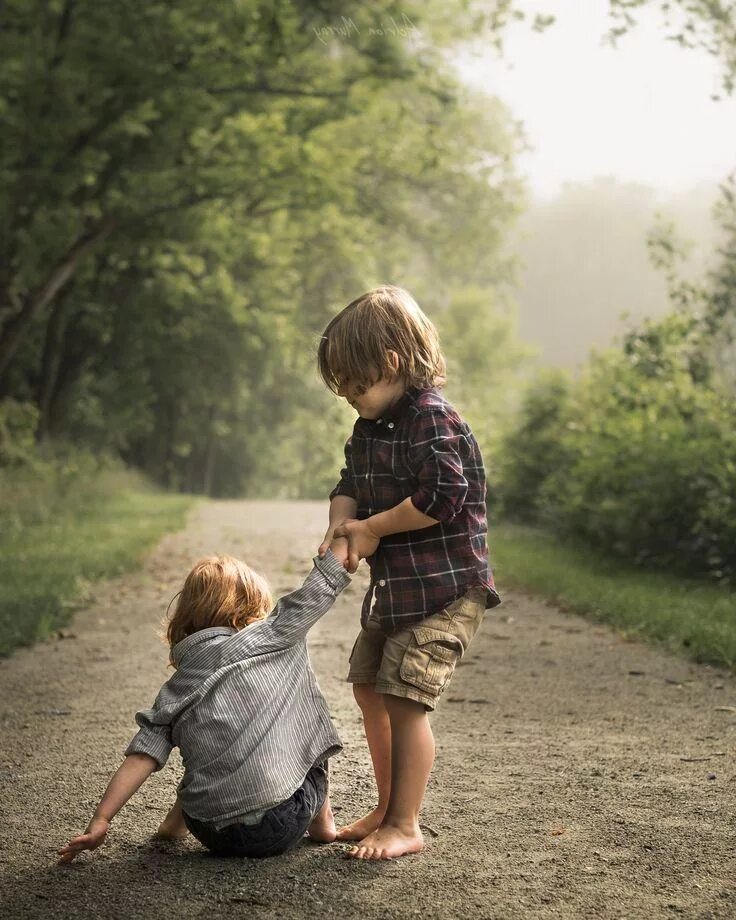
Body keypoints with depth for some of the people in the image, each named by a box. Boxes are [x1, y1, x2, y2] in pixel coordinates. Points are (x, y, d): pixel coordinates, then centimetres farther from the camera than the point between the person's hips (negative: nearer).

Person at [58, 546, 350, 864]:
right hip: (279, 828, -4)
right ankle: (321, 818, 25)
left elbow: (142, 757, -2)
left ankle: (176, 819, 25)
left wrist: (99, 821, -2)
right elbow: (320, 587, -1)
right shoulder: (262, 641, -4)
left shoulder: (176, 688, 7)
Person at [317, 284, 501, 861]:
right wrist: (341, 524, -7)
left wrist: (373, 528, -16)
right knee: (369, 690, 15)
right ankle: (388, 810, 29)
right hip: (393, 588, 10)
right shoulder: (371, 427, 11)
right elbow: (351, 484, 16)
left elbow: (441, 497, -27)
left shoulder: (434, 421, -18)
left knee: (405, 700, -12)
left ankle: (405, 827, 0)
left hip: (444, 587, -10)